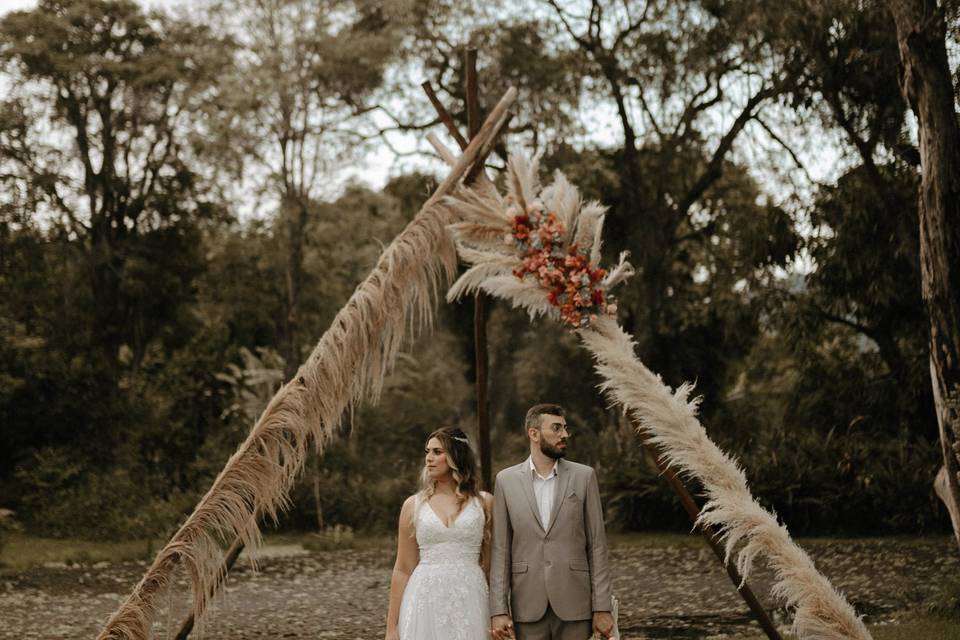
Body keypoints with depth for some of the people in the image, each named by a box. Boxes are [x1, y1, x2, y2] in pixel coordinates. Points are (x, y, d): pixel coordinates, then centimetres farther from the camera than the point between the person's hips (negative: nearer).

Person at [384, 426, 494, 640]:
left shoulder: (484, 502, 4)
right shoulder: (413, 505, 6)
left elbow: (491, 566, 6)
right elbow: (403, 569, 7)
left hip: (468, 603, 0)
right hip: (425, 602, 1)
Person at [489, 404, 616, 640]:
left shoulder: (584, 476, 3)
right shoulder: (506, 480, 4)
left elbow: (597, 545, 2)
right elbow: (500, 549, 3)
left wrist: (602, 608, -3)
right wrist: (498, 610, -4)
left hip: (575, 604, 0)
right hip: (528, 606, 0)